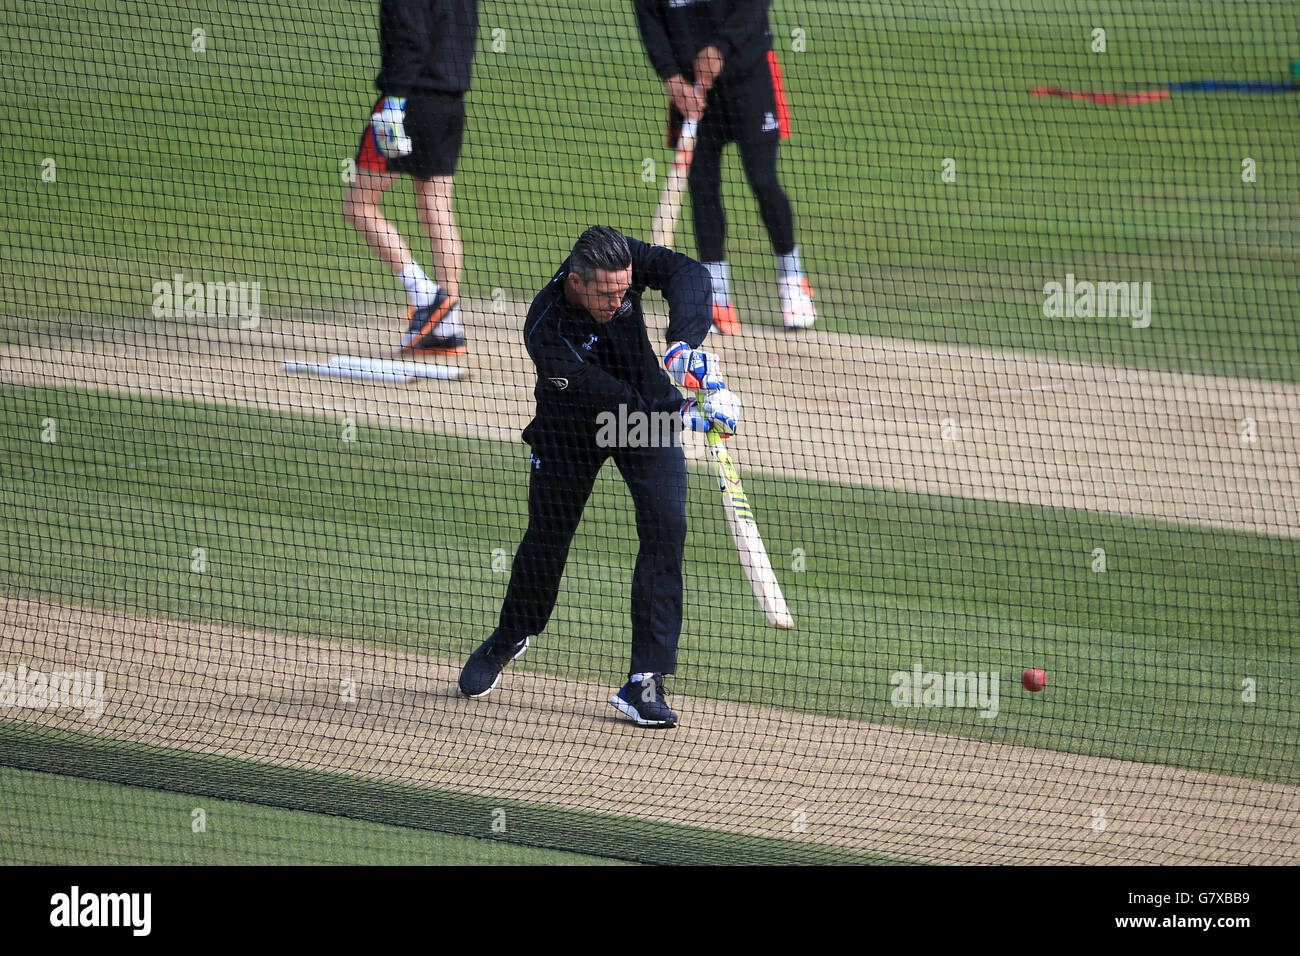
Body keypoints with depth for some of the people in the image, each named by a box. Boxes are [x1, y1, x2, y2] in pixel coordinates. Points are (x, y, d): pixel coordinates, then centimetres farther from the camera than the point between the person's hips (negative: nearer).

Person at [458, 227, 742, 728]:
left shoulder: (622, 261, -26)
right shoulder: (546, 333, -36)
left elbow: (687, 272, -37)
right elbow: (607, 399, -38)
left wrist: (683, 344, -52)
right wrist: (684, 414, -46)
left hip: (648, 410, 2)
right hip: (571, 426, -2)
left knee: (665, 528, -16)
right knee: (547, 538, 12)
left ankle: (644, 682, -15)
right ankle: (510, 639, 45)